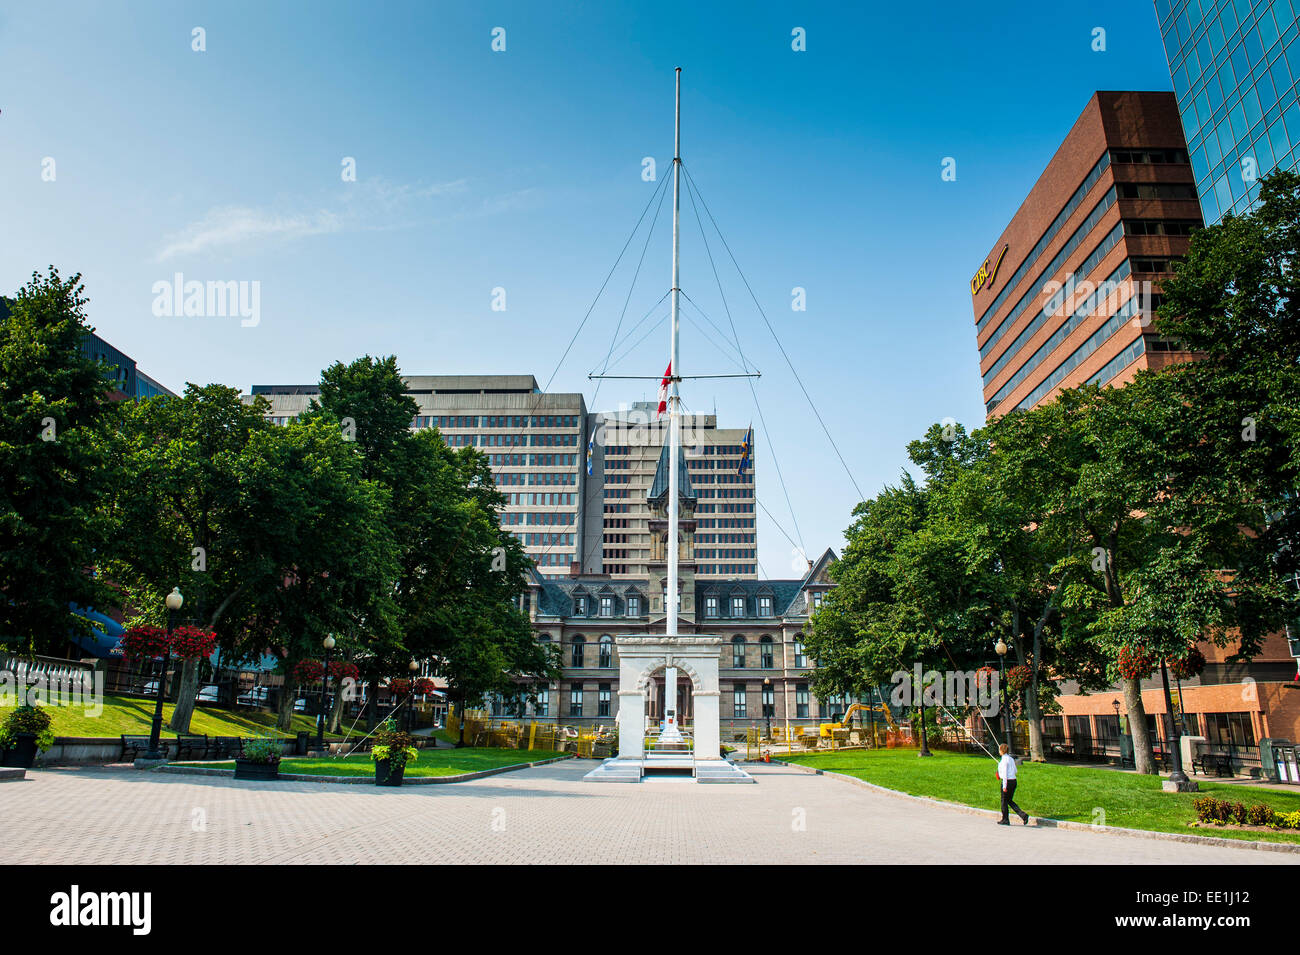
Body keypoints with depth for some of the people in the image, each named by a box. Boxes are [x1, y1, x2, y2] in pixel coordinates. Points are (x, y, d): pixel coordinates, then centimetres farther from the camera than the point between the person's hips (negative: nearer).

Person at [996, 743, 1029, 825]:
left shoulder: (1004, 760, -15)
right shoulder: (1011, 758, 9)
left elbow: (1005, 773, -18)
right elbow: (1015, 771, 17)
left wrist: (1004, 786, -17)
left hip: (1007, 781, -8)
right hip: (1014, 781, 8)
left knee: (1004, 801, 7)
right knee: (1010, 801, 17)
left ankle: (1005, 820, 16)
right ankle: (1023, 814, 3)